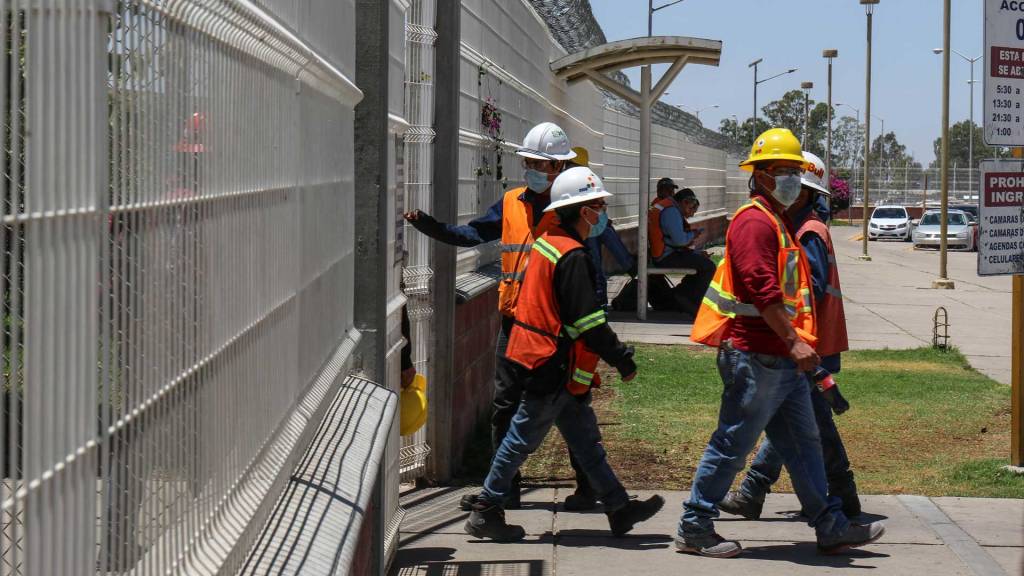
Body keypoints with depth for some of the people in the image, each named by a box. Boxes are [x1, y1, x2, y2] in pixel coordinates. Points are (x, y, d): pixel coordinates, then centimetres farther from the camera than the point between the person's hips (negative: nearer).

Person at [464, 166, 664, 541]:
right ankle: (485, 514, 7)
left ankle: (619, 509, 19)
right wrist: (622, 359, -14)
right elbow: (588, 320, -22)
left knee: (585, 437, 13)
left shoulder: (547, 242, 11)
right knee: (524, 438, -1)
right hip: (555, 367, -10)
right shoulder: (573, 256, -20)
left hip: (541, 358, 10)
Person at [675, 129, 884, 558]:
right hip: (755, 356, -11)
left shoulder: (777, 221, 21)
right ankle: (694, 528, 4)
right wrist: (793, 341, -27)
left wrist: (797, 342, 23)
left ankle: (831, 528, 16)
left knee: (803, 443, 12)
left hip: (782, 359, 11)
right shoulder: (754, 222, -14)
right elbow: (763, 289, -24)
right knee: (733, 443, -4)